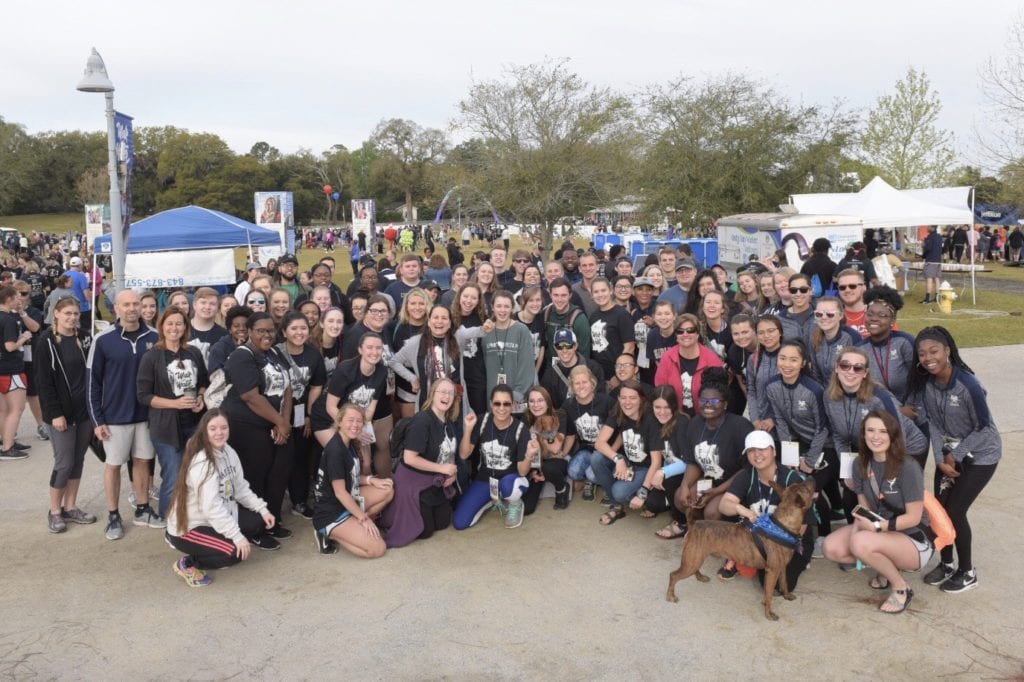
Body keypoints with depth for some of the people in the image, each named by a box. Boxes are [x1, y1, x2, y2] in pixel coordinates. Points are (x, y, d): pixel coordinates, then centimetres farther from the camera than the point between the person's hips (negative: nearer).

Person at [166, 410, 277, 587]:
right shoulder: (202, 463, -27)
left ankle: (216, 547, 9)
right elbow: (211, 507, -32)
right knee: (238, 551, -23)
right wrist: (237, 536, -33)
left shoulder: (228, 451, 0)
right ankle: (188, 563, -2)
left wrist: (262, 509, -4)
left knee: (259, 520, 0)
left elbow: (240, 488, 7)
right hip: (189, 528, -9)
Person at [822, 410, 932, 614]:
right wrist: (857, 528, -18)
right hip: (878, 532, 6)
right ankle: (886, 566, 8)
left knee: (862, 543, -34)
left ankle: (901, 587, -7)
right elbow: (863, 508, 2)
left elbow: (914, 518, -19)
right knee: (831, 548, -15)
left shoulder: (908, 468, -22)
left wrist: (877, 526, -29)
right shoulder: (861, 464, -2)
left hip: (914, 540, -6)